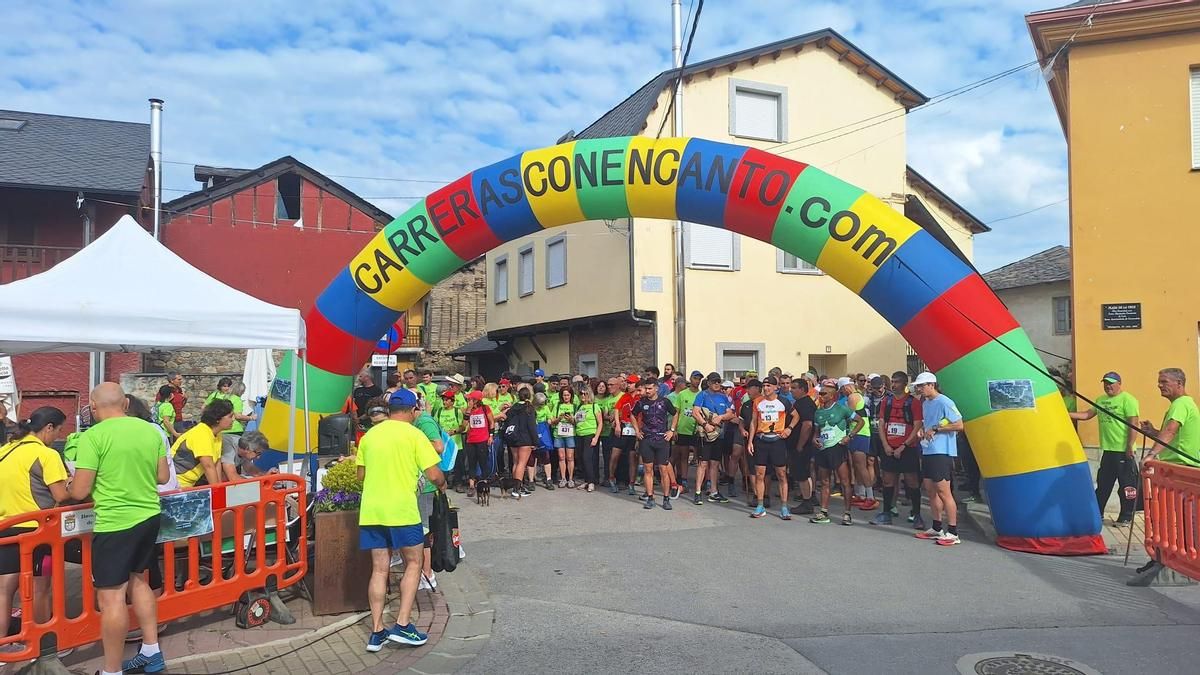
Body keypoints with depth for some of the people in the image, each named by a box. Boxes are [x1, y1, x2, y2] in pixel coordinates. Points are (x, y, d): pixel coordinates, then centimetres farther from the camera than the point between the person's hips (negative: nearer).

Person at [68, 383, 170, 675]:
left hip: (115, 524, -7)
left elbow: (80, 491, -11)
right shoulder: (151, 431, 4)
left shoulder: (93, 436, -13)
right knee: (139, 582, 22)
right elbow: (163, 477, 11)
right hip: (149, 518, 7)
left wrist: (67, 489, 10)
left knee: (112, 597, 0)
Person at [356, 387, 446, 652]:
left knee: (379, 569, 11)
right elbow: (434, 475, -10)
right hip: (402, 510, -5)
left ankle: (377, 632, 12)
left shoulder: (369, 435, 8)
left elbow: (361, 475, 15)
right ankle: (403, 625, 4)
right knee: (413, 563, 10)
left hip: (371, 510, 5)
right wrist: (442, 485, 11)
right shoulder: (414, 435, -7)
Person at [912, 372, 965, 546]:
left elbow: (959, 425, -16)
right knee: (930, 490, 14)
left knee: (943, 492, -8)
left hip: (942, 451, -9)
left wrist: (936, 429, -16)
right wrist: (923, 430, 5)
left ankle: (953, 533, -2)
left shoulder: (944, 402, -12)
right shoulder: (925, 403, 14)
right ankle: (936, 528, 24)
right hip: (928, 451, 9)